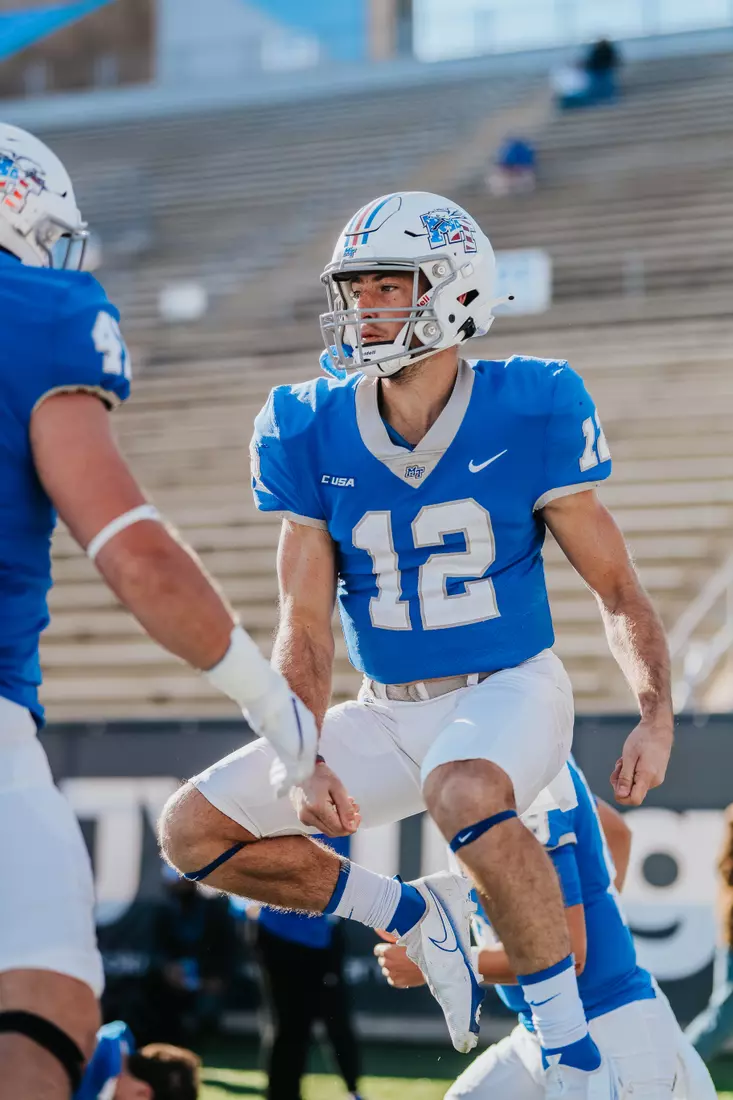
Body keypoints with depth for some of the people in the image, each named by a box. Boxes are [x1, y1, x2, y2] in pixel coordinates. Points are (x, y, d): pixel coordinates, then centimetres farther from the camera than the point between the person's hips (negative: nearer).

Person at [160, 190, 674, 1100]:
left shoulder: (530, 413, -12)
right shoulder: (311, 434, -5)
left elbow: (615, 588, -4)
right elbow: (305, 625, -3)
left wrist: (656, 715, -17)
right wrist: (306, 761, -16)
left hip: (509, 690, -5)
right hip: (388, 711, 5)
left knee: (466, 793, -40)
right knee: (196, 830, -5)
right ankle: (413, 915, 11)